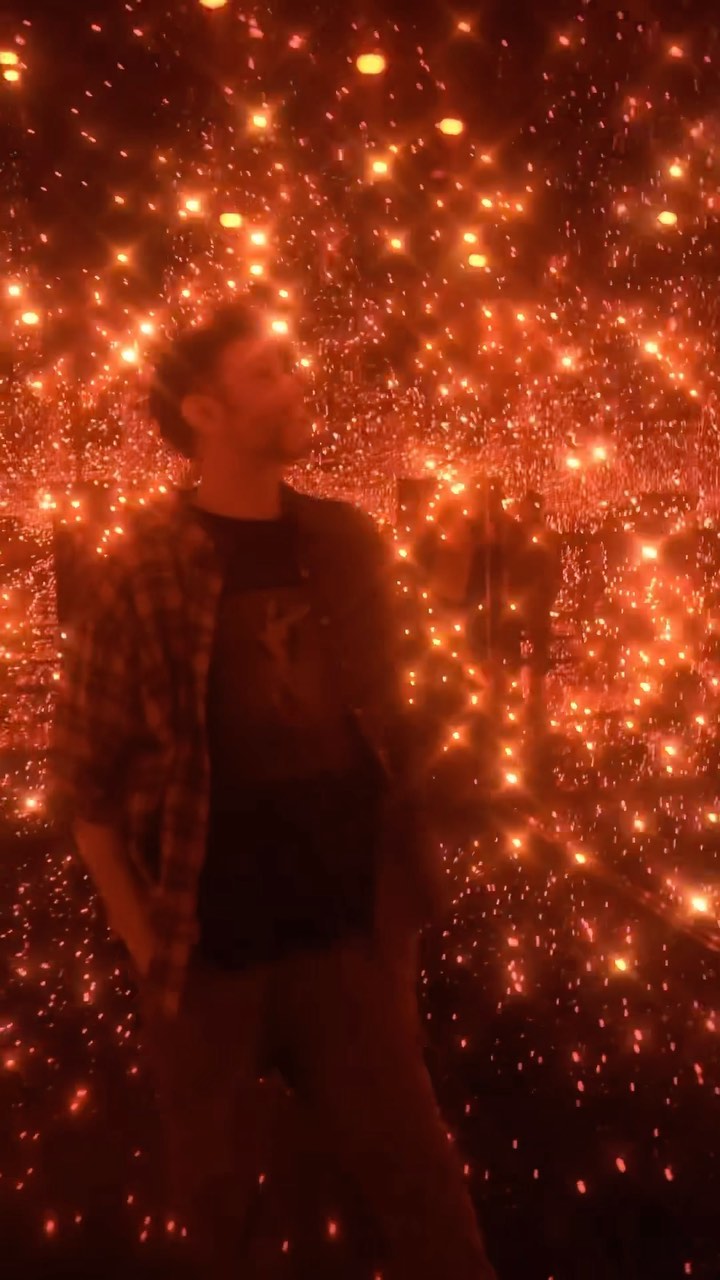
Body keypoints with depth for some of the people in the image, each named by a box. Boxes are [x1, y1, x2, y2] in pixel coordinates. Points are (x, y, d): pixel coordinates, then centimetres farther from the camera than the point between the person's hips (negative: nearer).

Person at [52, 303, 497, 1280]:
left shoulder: (349, 544, 1)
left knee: (421, 1186, 16)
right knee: (219, 1196, 20)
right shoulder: (149, 573, -11)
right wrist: (142, 940, -7)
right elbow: (86, 775, -7)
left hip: (350, 937, 3)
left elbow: (386, 722, 8)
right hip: (211, 954, -2)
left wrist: (409, 871, 3)